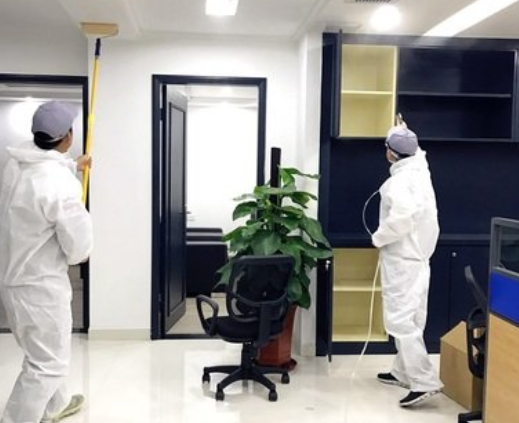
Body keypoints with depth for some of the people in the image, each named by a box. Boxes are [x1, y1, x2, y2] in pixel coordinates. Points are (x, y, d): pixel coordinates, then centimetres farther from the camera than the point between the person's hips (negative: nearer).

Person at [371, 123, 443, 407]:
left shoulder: (399, 180, -19)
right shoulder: (419, 169, 8)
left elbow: (402, 215, -35)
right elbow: (416, 153, 33)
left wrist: (378, 238, -21)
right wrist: (406, 135, 37)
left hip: (401, 259, -10)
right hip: (418, 256, 10)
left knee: (399, 320, -9)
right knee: (410, 318, 15)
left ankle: (424, 381, -11)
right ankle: (404, 373, 27)